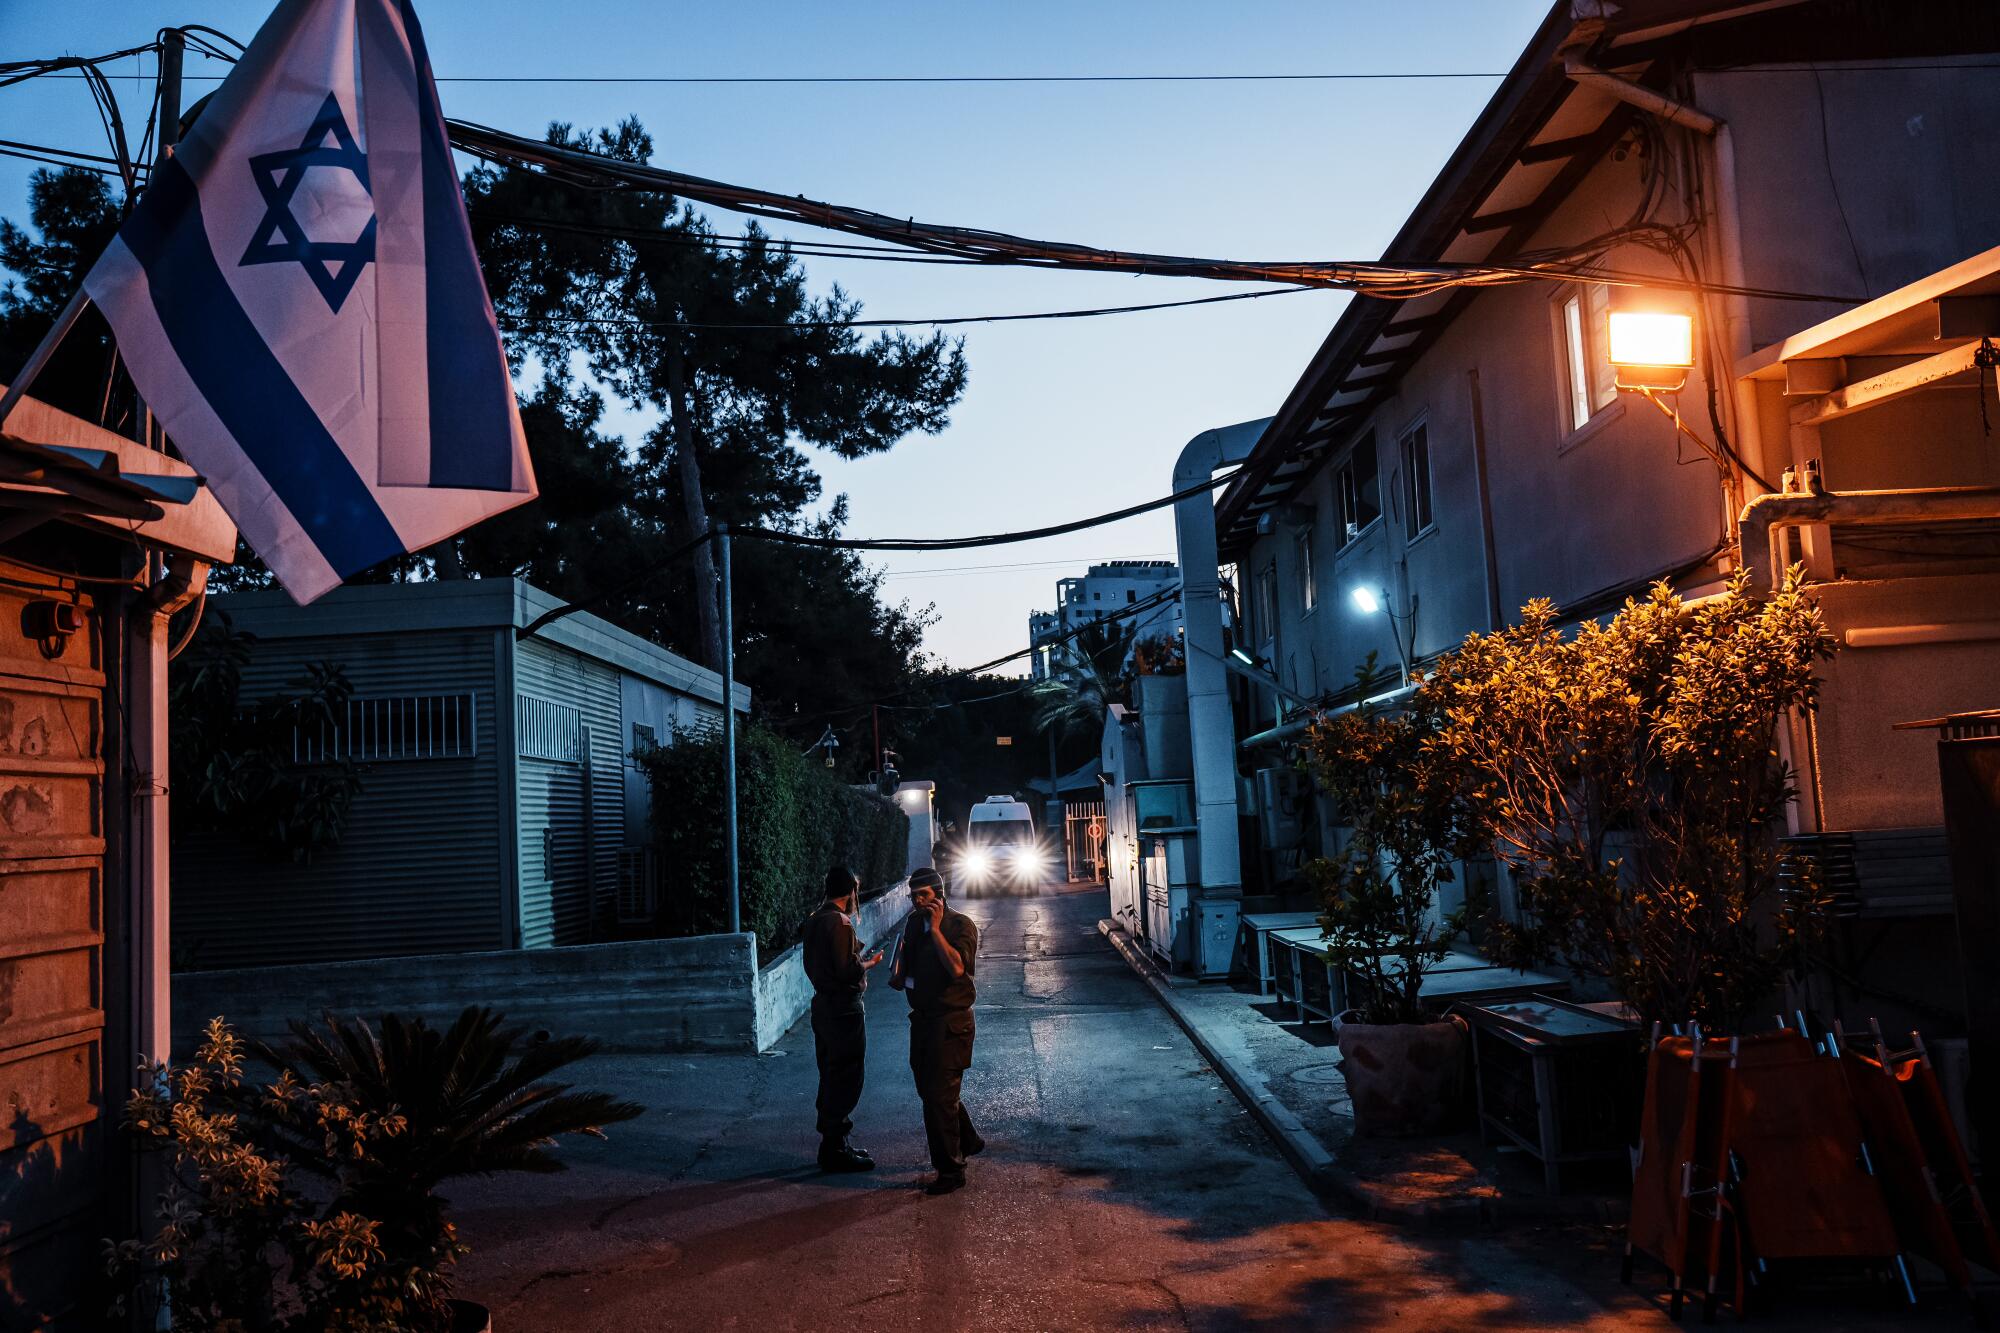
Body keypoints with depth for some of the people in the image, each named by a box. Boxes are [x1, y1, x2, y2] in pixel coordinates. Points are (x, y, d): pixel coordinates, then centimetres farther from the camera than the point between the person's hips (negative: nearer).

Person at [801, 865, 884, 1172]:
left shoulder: (814, 921, 10)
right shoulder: (840, 923, -19)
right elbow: (848, 971, -22)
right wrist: (870, 963, -4)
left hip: (823, 1005, 10)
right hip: (844, 1011, -10)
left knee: (830, 1078, 17)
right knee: (845, 1081, -2)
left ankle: (832, 1144, 25)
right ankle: (835, 1150, 3)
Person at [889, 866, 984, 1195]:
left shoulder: (961, 925, -12)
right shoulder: (914, 923, 8)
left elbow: (956, 967, -28)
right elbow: (905, 964, 21)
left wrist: (935, 929, -25)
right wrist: (898, 976, -1)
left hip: (951, 1020, -8)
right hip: (922, 1018, 8)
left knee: (939, 1094, -8)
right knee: (929, 1089, 18)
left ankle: (951, 1170, 3)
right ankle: (968, 1141, 40)